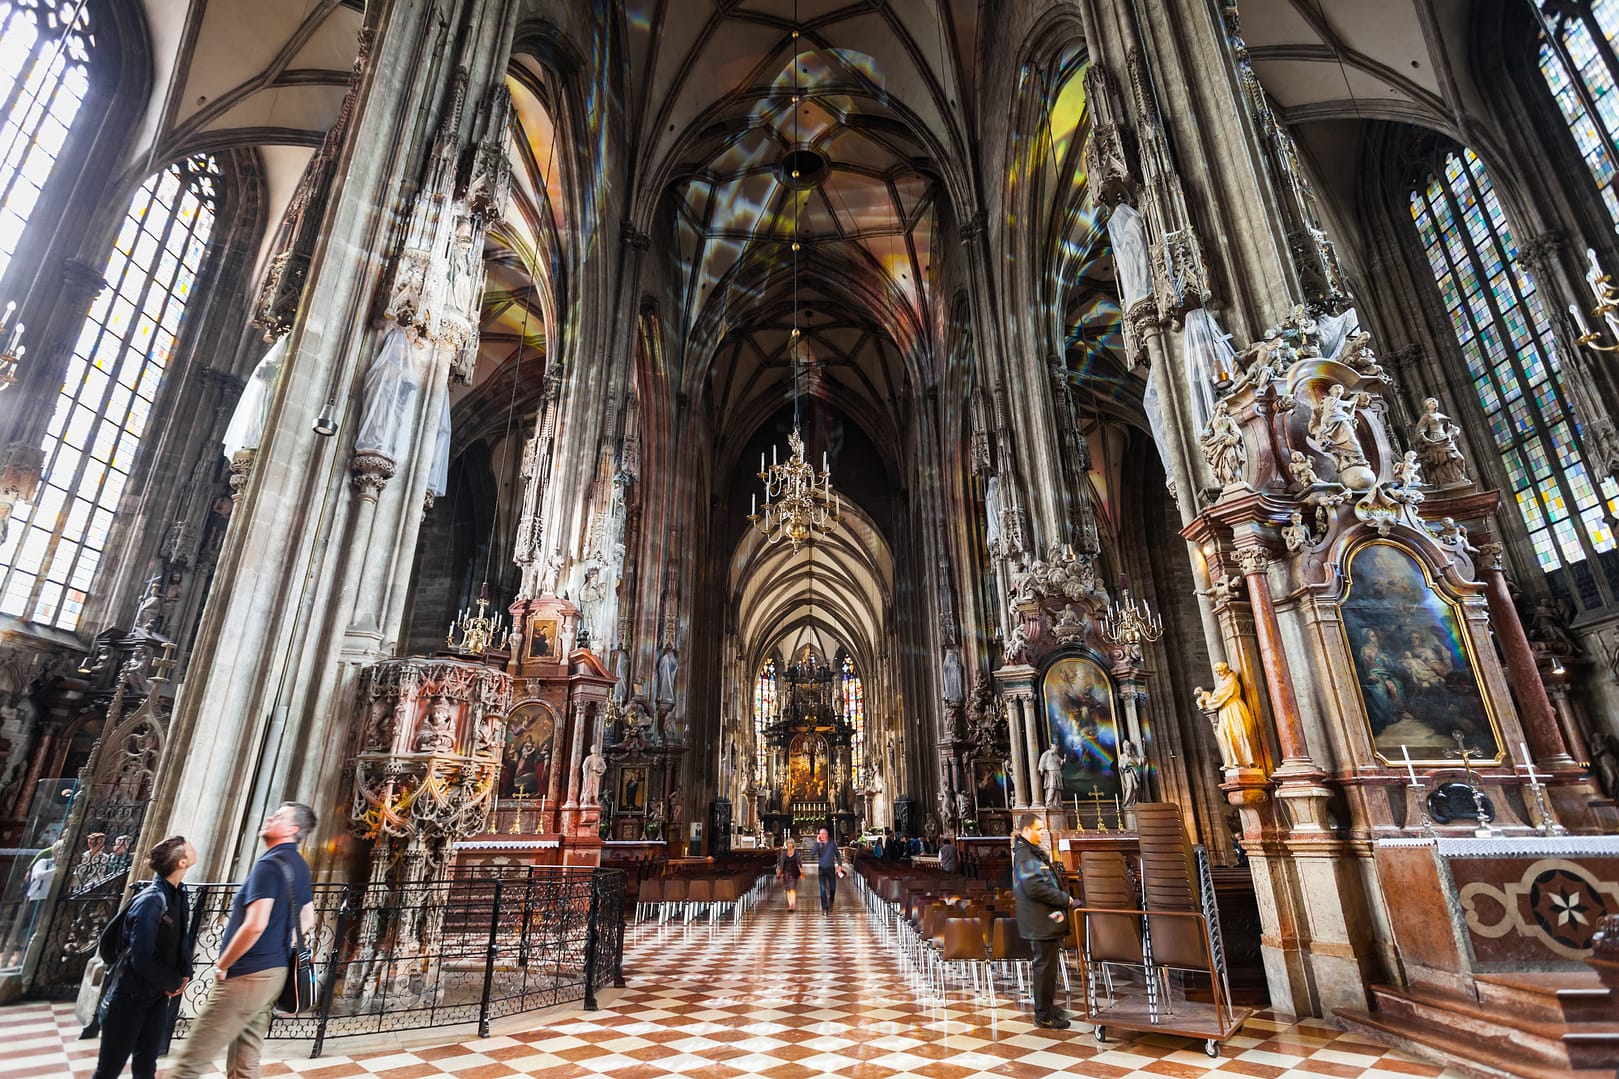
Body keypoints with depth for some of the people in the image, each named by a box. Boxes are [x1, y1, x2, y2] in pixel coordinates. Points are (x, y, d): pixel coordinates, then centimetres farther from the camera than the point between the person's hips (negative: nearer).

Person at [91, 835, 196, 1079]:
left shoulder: (180, 895, 0)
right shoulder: (151, 901, -26)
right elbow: (142, 959, -26)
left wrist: (185, 974, -5)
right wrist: (173, 982, -12)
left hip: (158, 995, 7)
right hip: (130, 995, -7)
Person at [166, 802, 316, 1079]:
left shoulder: (269, 864, -16)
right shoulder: (300, 867, 12)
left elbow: (255, 925, -24)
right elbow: (307, 921, 19)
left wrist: (222, 965, -11)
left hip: (246, 976, -9)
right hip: (274, 972, 9)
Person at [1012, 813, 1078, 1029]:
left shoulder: (1034, 852, 15)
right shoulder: (1025, 854, -20)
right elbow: (1034, 887, -28)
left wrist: (1063, 897, 9)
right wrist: (1064, 898, -18)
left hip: (1047, 918, 11)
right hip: (1040, 920, -11)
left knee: (1048, 963, 20)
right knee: (1045, 966, -2)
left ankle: (1047, 1006, 33)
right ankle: (1044, 1016, 9)